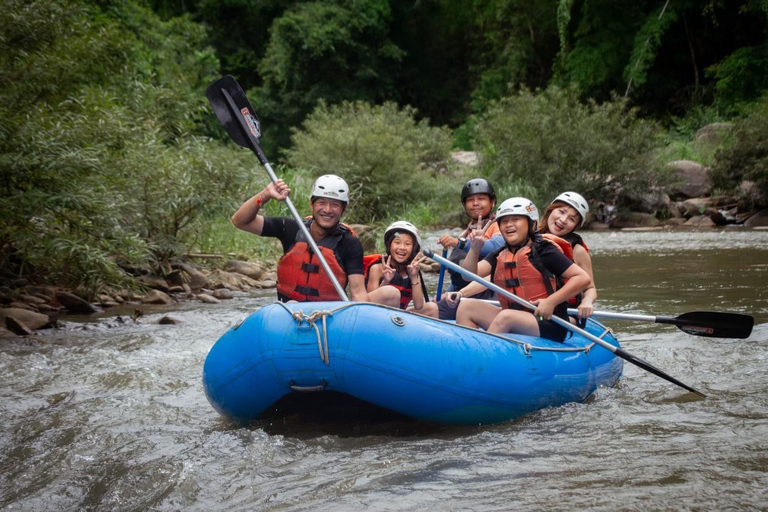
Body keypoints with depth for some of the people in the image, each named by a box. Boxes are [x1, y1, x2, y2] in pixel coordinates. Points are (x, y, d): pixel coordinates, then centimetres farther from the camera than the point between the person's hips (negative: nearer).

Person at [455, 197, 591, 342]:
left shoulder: (543, 251, -4)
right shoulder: (499, 255, 13)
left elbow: (583, 278, -9)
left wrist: (551, 302, -16)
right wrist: (475, 249, -16)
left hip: (548, 324, -6)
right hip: (513, 319, 7)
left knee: (506, 317, -34)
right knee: (466, 306, -4)